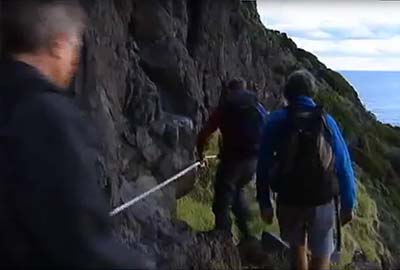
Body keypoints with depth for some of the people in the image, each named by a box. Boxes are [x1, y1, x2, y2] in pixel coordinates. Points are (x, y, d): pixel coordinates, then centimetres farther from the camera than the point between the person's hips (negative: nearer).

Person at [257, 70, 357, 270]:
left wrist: (264, 203, 2)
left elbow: (263, 165, -6)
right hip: (321, 202, -1)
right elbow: (344, 166, -3)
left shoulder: (276, 121, -4)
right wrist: (348, 204, 6)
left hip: (288, 201, 1)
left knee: (297, 249, 25)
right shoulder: (326, 121, -3)